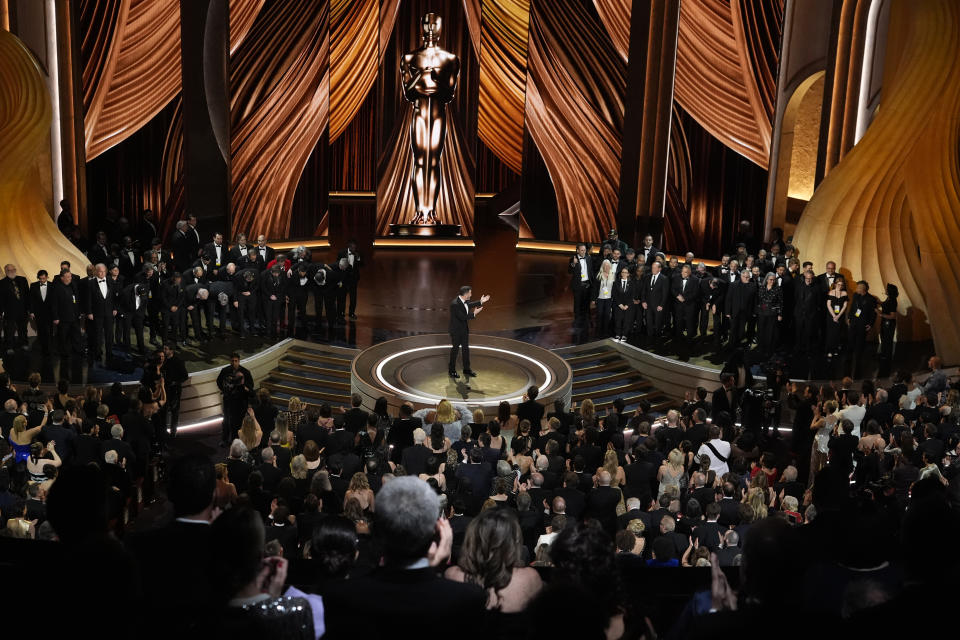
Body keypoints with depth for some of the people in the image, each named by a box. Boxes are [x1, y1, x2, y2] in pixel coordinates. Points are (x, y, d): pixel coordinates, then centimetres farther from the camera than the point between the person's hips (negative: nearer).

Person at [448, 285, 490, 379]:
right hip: (456, 331, -8)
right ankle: (452, 370, 21)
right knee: (455, 349, 6)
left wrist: (481, 302, 18)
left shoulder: (464, 301, -4)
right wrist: (474, 314, -25)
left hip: (464, 329, 8)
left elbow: (469, 305, 19)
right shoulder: (455, 304, -30)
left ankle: (466, 369, 27)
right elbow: (462, 317, -31)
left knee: (466, 348, 15)